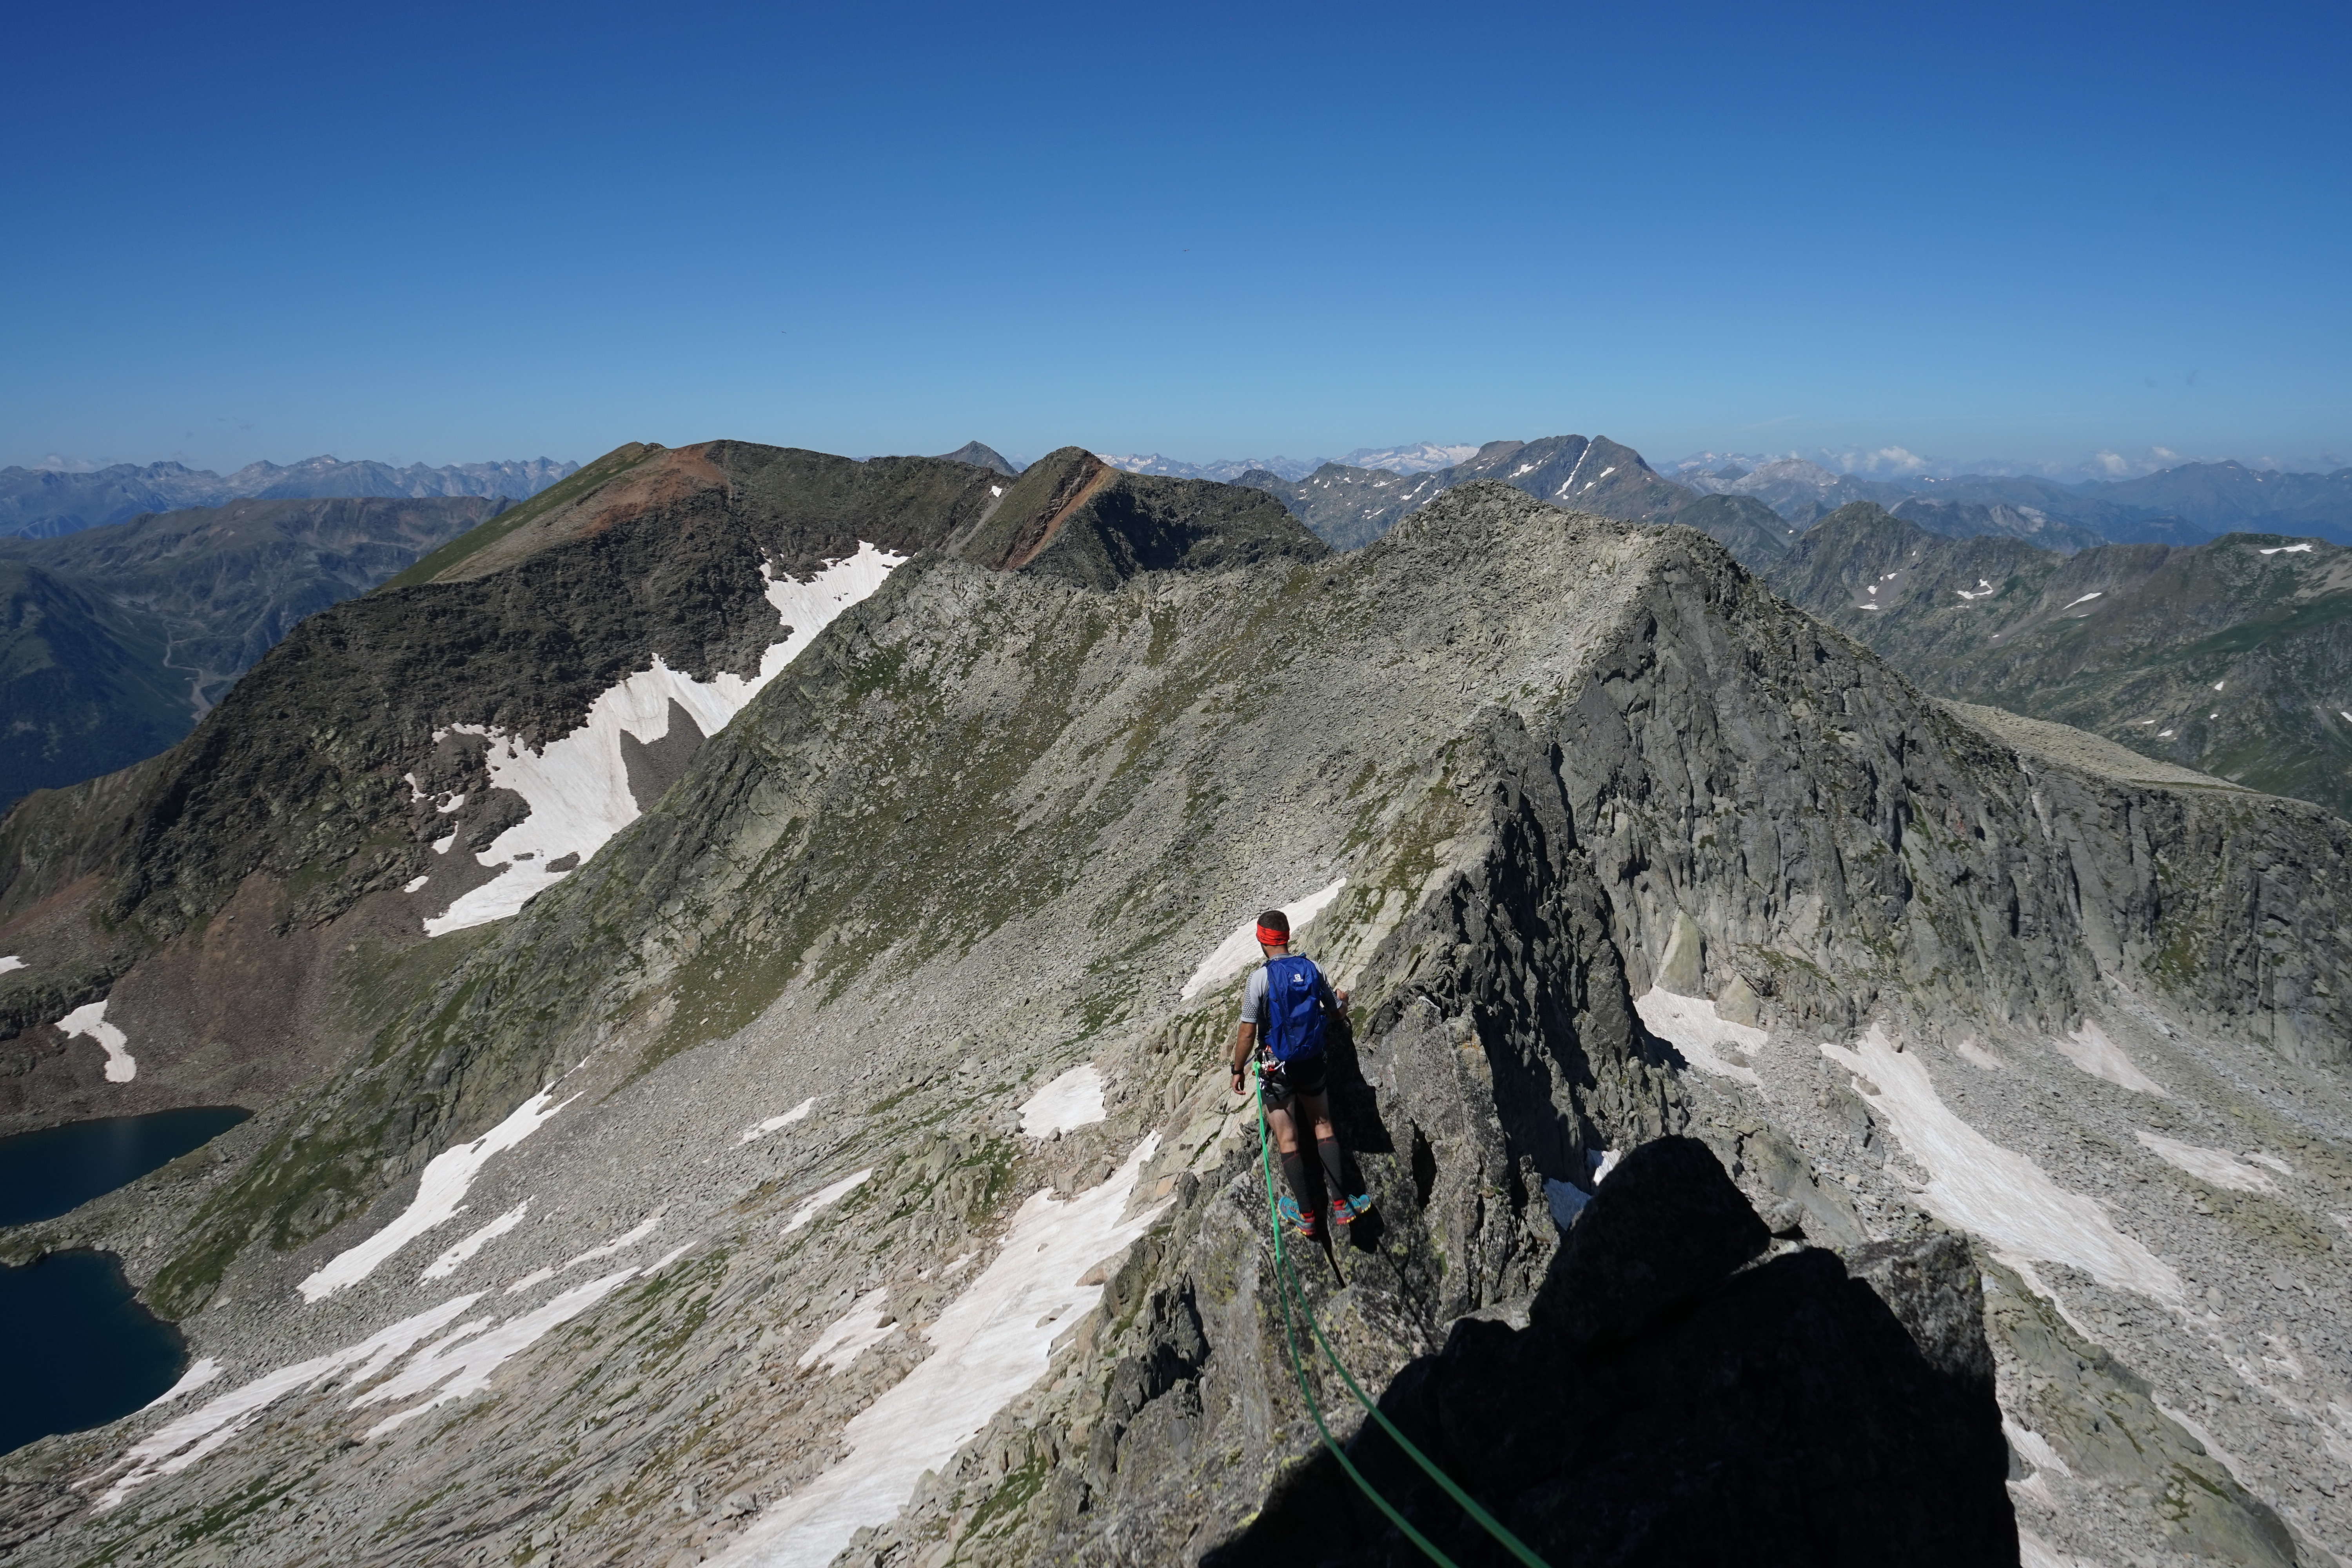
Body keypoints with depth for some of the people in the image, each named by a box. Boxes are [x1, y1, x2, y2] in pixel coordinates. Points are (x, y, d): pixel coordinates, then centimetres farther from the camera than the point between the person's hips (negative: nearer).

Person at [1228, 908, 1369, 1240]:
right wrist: (1342, 999, 34)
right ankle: (1341, 1204, 15)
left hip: (1278, 1067, -4)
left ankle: (1306, 1214, 14)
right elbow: (1335, 1012, 10)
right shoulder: (1312, 969, -5)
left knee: (1287, 1139, 7)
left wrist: (1238, 1069, -1)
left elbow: (1247, 1032, -16)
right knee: (1324, 1127, 18)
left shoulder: (1260, 977, -18)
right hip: (1313, 1062, 4)